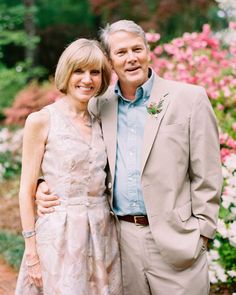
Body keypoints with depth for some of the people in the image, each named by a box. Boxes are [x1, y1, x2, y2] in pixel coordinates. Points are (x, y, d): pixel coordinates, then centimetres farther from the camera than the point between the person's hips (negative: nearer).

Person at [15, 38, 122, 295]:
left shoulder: (98, 122, 9)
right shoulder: (40, 121, -7)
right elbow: (27, 190, -7)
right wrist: (31, 250, -10)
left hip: (103, 233, 5)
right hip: (61, 234, -5)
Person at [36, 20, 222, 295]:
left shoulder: (190, 98, -4)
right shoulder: (100, 105, 6)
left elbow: (207, 176, -3)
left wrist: (201, 234, -5)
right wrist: (48, 187, 0)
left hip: (174, 239, -3)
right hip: (120, 236, 3)